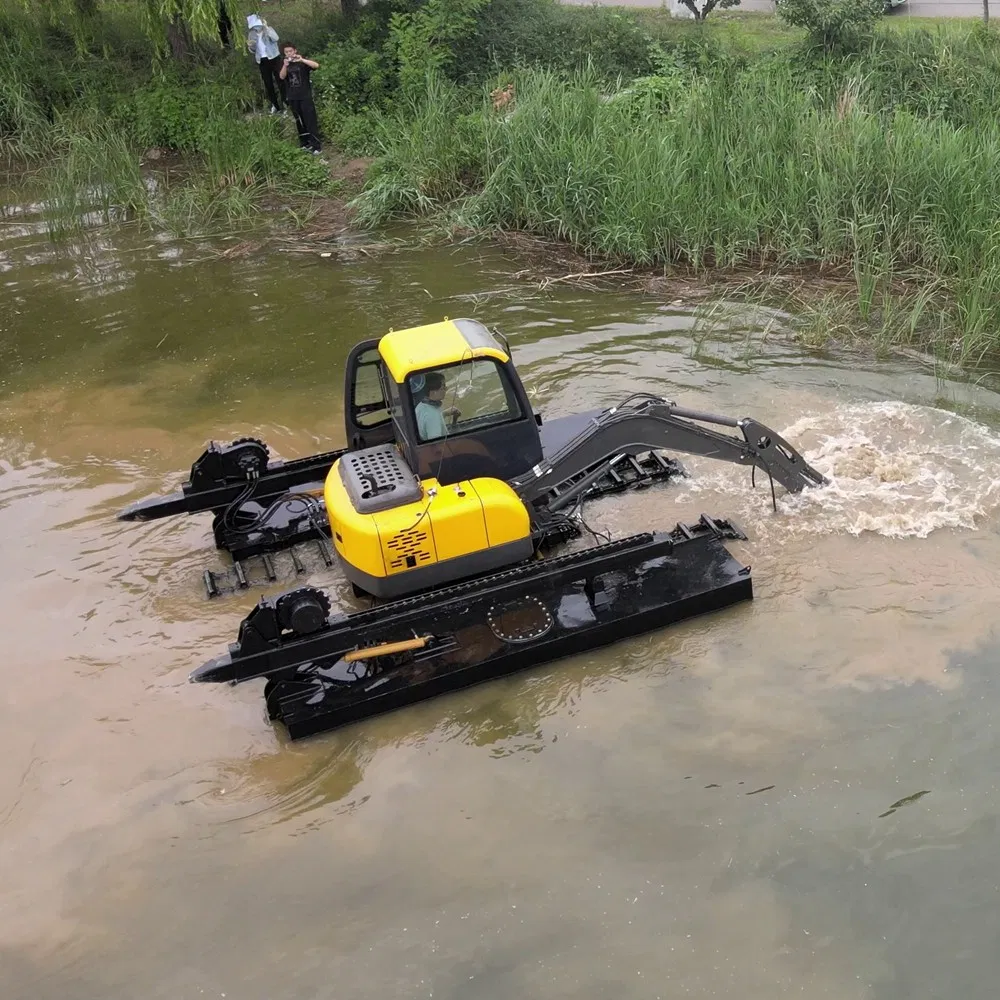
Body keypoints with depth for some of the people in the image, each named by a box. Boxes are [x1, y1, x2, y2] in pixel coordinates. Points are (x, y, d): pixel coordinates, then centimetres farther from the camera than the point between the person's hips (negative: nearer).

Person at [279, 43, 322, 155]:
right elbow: (282, 77, -9)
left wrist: (302, 60, -35)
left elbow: (316, 65, -23)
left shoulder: (303, 61, -5)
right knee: (299, 121, 12)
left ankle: (316, 146, -5)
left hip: (305, 96, -4)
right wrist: (285, 66, -26)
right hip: (292, 97, 4)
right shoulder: (285, 63, 6)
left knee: (311, 120, -6)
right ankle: (305, 143, 24)